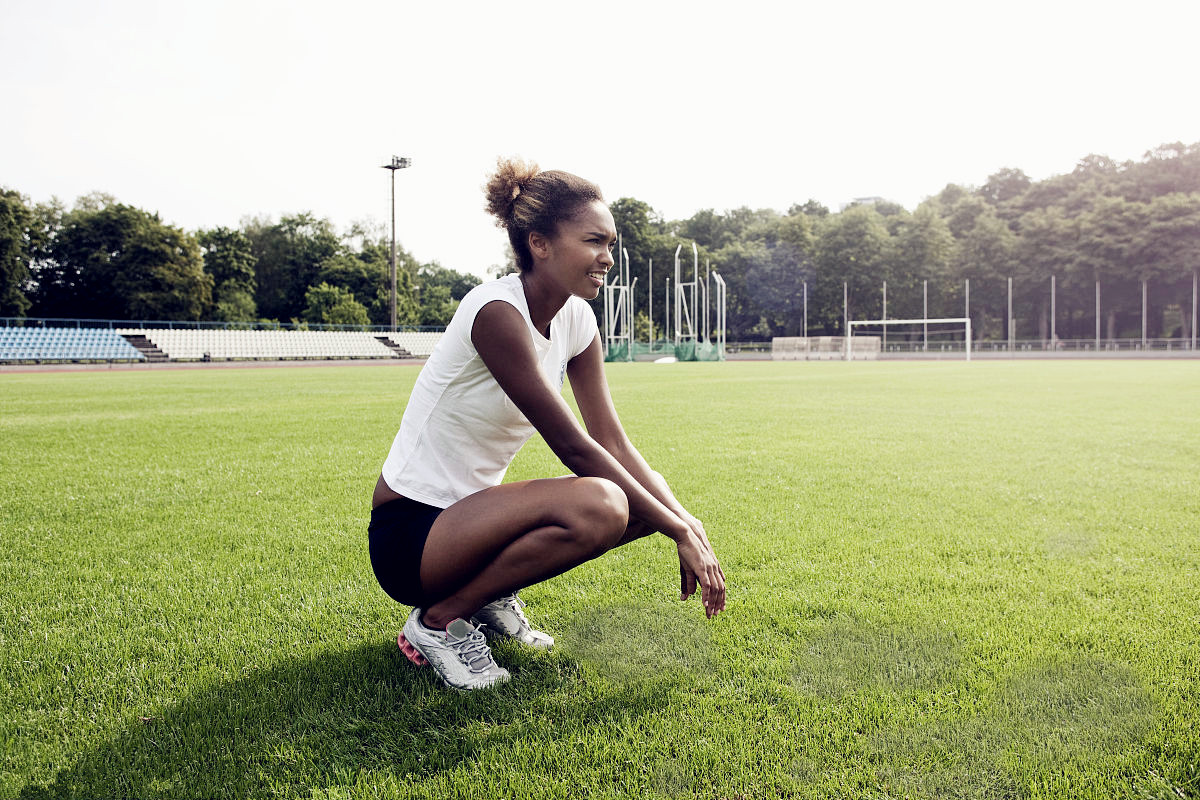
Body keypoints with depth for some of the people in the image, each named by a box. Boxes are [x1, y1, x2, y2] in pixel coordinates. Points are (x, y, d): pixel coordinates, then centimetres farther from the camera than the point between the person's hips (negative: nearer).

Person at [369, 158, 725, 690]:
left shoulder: (576, 320, 1)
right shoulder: (496, 313, -23)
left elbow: (614, 444, 0)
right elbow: (574, 450, -24)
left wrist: (685, 522, -13)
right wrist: (680, 533, -19)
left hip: (471, 510, 8)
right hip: (406, 533, -8)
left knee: (649, 500, -5)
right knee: (598, 504, -31)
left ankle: (494, 594, 9)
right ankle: (439, 621, -11)